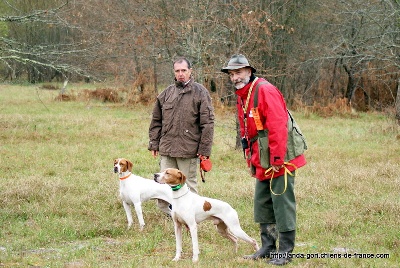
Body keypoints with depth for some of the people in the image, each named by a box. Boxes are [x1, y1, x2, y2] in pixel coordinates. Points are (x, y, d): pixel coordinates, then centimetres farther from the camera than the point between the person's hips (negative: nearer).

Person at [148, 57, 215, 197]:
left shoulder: (200, 92, -1)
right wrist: (154, 143, 10)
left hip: (188, 149, -4)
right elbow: (156, 121, 18)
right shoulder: (166, 93, 12)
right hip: (166, 148, 4)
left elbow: (207, 123, -5)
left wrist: (204, 149, -10)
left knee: (189, 185, 3)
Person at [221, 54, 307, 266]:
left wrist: (276, 159, -22)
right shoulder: (241, 97, 14)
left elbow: (278, 127, -22)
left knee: (282, 204, -4)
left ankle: (284, 252, 1)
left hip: (280, 161, -10)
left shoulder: (265, 91, -17)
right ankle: (267, 247, 23)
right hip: (262, 162, 10)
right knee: (262, 204, 13)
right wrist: (250, 160, 18)